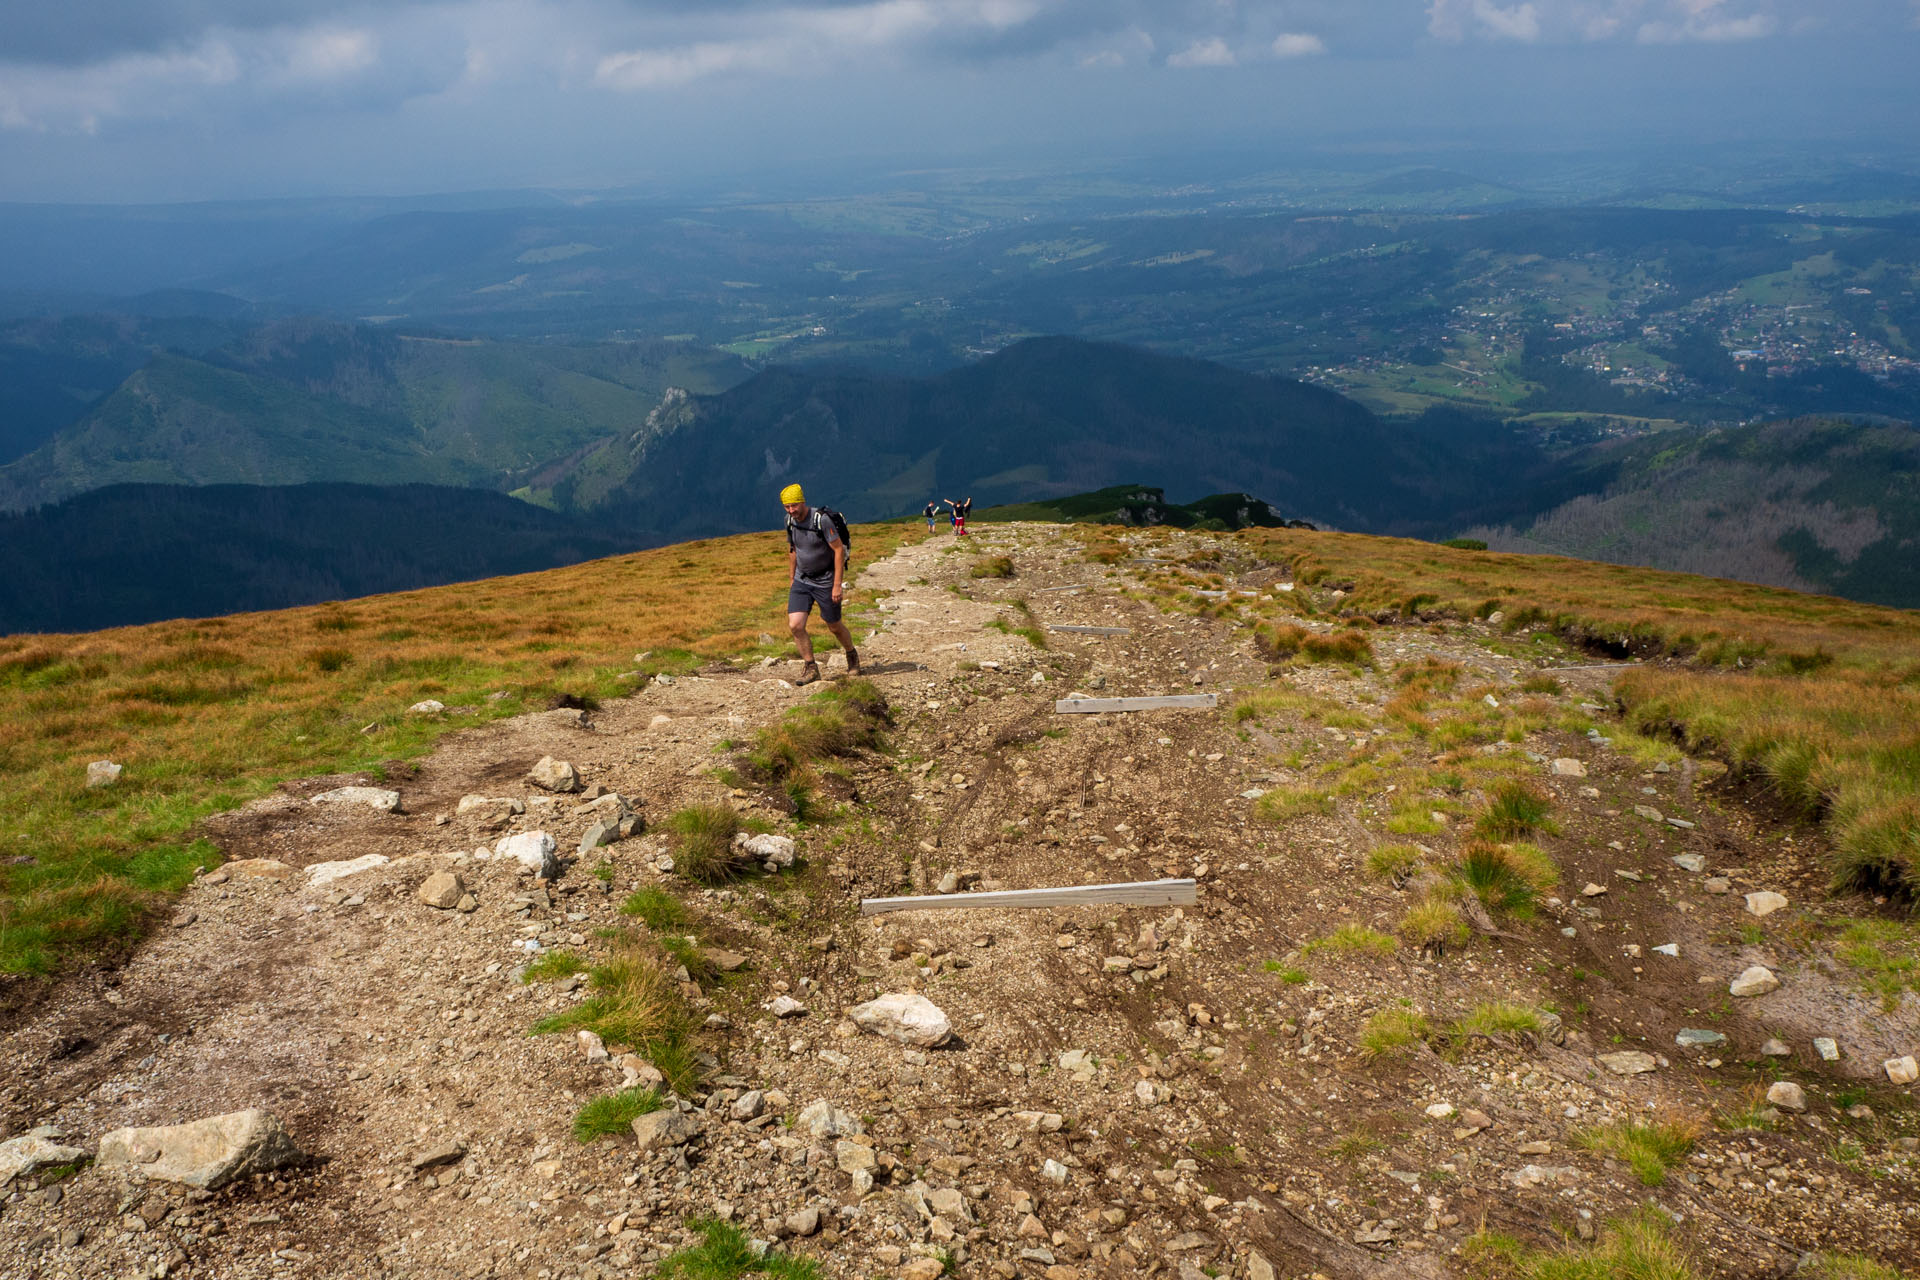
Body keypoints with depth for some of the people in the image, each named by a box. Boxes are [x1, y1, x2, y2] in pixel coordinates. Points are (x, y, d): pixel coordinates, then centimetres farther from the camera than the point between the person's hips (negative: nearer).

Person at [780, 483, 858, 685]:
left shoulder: (821, 519, -21)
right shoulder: (790, 521, -1)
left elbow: (839, 549, -19)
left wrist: (837, 584, -20)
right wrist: (792, 580, 17)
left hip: (826, 581, -5)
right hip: (802, 581, 5)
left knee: (834, 627, 10)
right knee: (795, 625, -11)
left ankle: (852, 656, 39)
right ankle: (810, 668, 4)